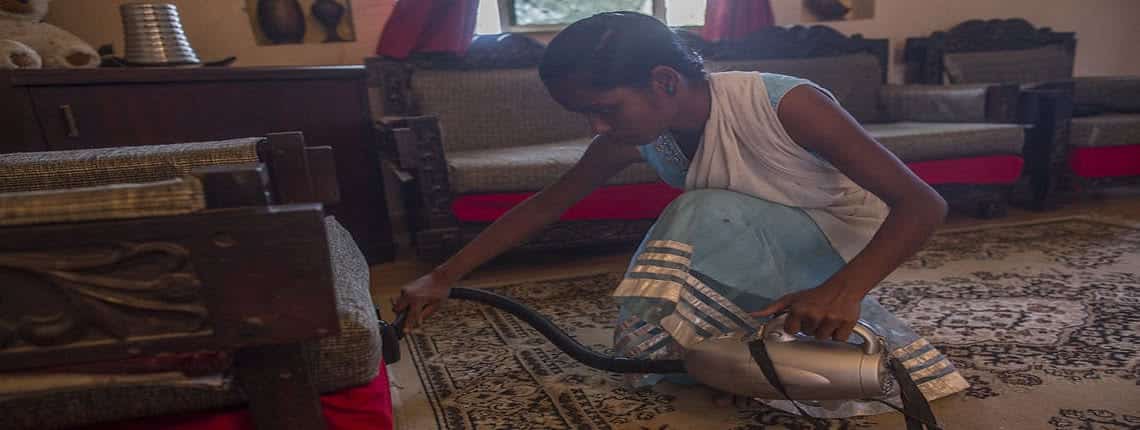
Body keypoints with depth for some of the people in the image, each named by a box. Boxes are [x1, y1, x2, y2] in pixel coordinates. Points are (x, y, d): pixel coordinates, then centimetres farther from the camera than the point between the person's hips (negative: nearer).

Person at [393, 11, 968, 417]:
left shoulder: (786, 106, -33)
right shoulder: (632, 137, -17)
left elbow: (924, 204, -31)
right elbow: (549, 202, -8)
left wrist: (844, 290, -48)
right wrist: (446, 275, -10)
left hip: (848, 253, -5)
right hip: (772, 256, 5)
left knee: (709, 220, -32)